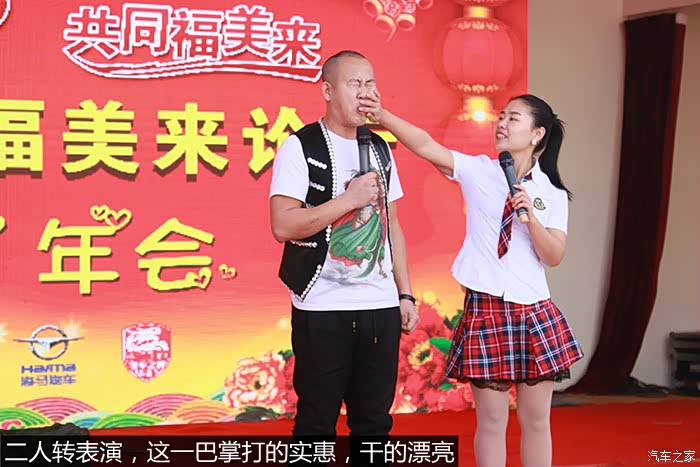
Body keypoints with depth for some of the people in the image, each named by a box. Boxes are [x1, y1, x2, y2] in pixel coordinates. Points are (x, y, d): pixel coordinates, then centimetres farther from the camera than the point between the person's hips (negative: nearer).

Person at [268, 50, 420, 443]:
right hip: (323, 309, -5)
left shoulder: (380, 149, 13)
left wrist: (405, 293, 12)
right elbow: (283, 226, -15)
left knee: (374, 421, 10)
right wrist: (350, 198, -17)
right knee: (317, 422, 2)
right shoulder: (300, 147, -5)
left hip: (382, 306, 5)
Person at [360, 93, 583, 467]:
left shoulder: (553, 194, 3)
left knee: (535, 421, 8)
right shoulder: (478, 171, 1)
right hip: (484, 307, -1)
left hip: (533, 312, 1)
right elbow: (425, 146, -12)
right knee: (491, 421, 4)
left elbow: (553, 257, -2)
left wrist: (530, 216, -16)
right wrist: (382, 117, -25)